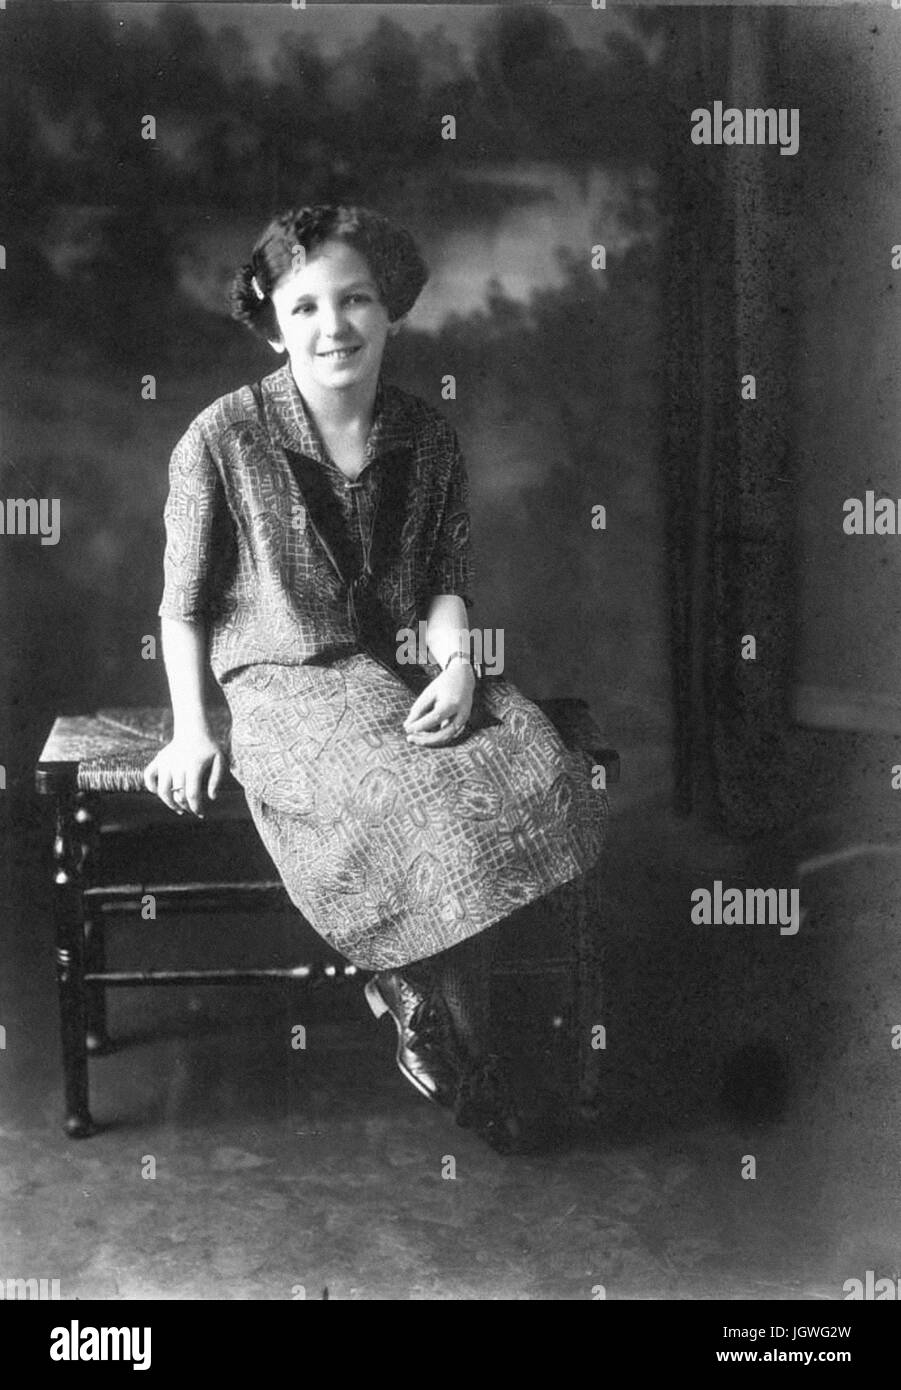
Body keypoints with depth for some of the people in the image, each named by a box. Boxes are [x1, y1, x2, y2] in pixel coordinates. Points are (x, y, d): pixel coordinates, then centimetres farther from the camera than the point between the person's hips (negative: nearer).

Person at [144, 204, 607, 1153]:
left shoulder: (427, 440, 6)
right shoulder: (222, 441, -6)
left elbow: (446, 582, 9)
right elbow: (184, 603, 1)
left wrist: (457, 663, -11)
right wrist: (189, 729, -7)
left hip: (398, 671, 5)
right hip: (282, 683, -4)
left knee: (538, 772, -24)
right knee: (425, 812, -30)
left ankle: (410, 993, -4)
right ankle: (470, 1068, -6)